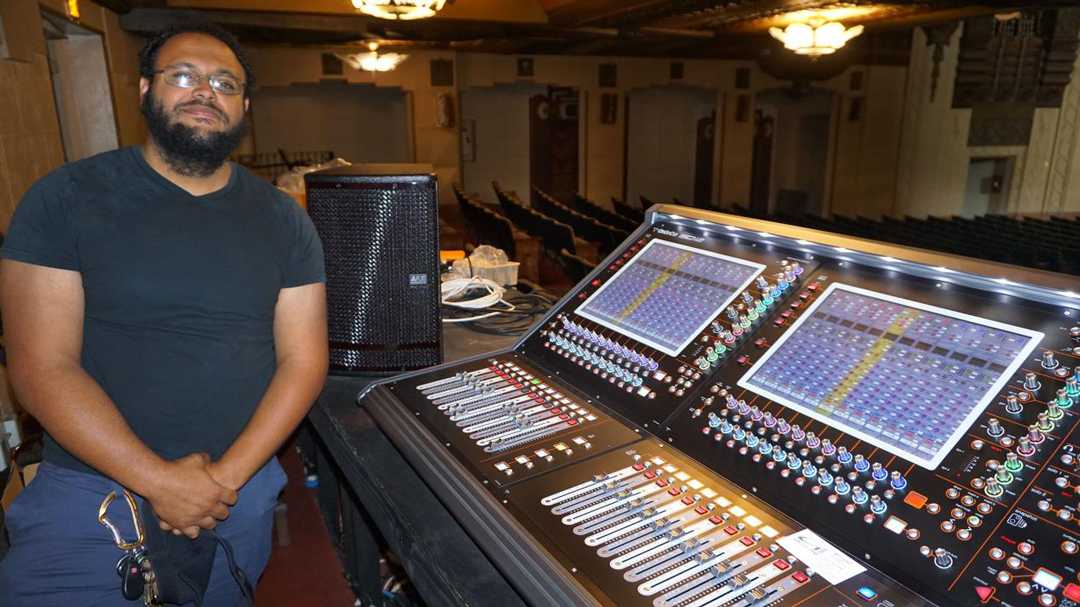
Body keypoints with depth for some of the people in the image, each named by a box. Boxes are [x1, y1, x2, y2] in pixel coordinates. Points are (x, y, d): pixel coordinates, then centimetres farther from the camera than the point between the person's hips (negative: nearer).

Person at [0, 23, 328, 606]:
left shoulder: (283, 221, 0)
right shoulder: (65, 199, -6)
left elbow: (303, 361, -4)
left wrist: (227, 477, -14)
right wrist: (160, 481, -18)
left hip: (242, 483, 2)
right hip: (89, 486, -1)